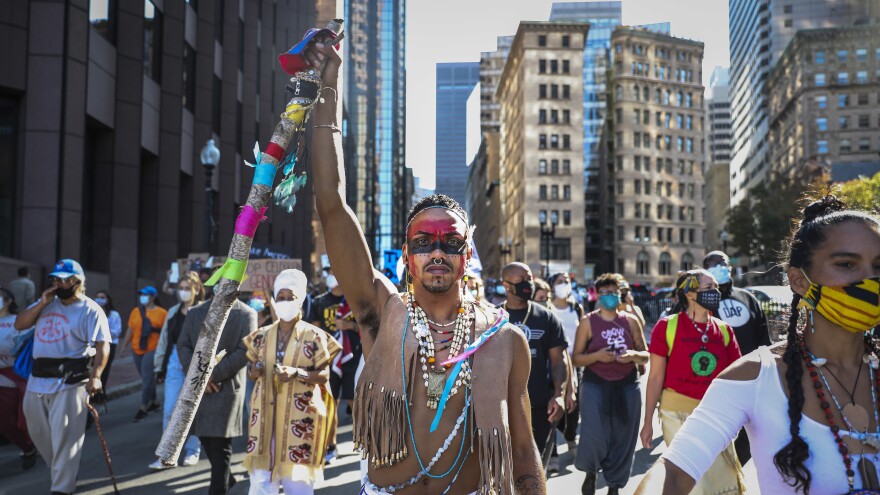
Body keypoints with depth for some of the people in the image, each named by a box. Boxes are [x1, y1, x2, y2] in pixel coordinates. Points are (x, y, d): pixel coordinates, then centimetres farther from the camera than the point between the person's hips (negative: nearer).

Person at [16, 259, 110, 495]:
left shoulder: (90, 310, -9)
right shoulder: (47, 303, 12)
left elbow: (102, 346, -16)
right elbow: (19, 324, 8)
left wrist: (95, 376, -28)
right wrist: (41, 303, -5)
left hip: (70, 381, -7)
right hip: (37, 378, 8)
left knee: (64, 436, -5)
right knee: (39, 432, 19)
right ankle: (62, 471, 38)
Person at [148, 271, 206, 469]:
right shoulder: (173, 312, 11)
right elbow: (164, 340, 15)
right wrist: (159, 367, 14)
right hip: (174, 363, 5)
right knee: (169, 410, 1)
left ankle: (192, 451, 21)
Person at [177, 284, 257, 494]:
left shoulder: (246, 314, -2)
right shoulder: (195, 312, 11)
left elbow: (245, 351, -10)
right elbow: (183, 345, 5)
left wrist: (214, 375, -15)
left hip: (227, 386, -5)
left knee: (220, 444, -2)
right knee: (204, 435, 16)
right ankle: (225, 478, 38)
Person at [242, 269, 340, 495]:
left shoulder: (314, 336, -3)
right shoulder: (262, 335, 8)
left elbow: (324, 375, -4)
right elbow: (250, 372, 13)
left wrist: (296, 373, -19)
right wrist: (254, 370, -10)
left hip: (299, 415, -3)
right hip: (266, 413, 3)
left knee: (297, 476, 0)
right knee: (261, 475, 2)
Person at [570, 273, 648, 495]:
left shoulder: (631, 321, 8)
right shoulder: (588, 322, 1)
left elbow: (646, 355, 12)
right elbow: (576, 358, -1)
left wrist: (633, 355, -10)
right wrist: (597, 355, -18)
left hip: (627, 385, 3)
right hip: (595, 385, -3)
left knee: (623, 438, 6)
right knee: (594, 437, -13)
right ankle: (590, 473, 18)